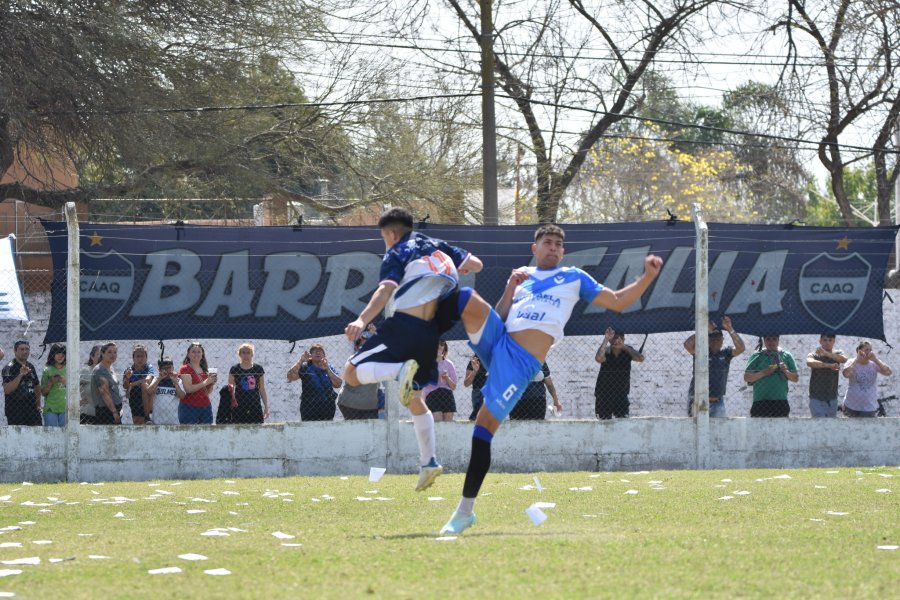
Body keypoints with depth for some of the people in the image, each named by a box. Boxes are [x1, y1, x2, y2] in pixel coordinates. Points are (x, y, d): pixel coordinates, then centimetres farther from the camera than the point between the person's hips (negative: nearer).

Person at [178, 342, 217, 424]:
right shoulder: (185, 369, -3)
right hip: (189, 407, -6)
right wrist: (205, 383, -19)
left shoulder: (205, 369, 16)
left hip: (206, 407, 6)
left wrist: (212, 384, 0)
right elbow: (188, 389, -16)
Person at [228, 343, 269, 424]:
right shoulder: (234, 370, 2)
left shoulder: (258, 369, 6)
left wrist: (266, 406, 10)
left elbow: (262, 389, 11)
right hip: (239, 407, -1)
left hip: (255, 406, 1)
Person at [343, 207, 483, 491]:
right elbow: (476, 264, 19)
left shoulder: (397, 255, -1)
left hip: (404, 325, -7)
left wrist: (362, 320, -33)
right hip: (430, 332, 7)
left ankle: (402, 371, -32)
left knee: (352, 373, -8)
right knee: (414, 398, 22)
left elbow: (385, 290, -19)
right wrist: (456, 270, 40)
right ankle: (428, 462, 15)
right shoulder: (438, 246, 17)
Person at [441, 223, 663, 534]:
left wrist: (648, 276, 4)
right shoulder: (521, 275, 22)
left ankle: (465, 511, -4)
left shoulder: (574, 278, 17)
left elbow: (617, 301, 15)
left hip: (522, 362, -3)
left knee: (485, 425, -11)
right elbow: (499, 317, 14)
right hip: (496, 340, 3)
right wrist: (510, 288, 0)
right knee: (469, 298, -23)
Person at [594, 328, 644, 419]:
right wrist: (606, 339, -35)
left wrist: (623, 346, -32)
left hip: (621, 394, 1)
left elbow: (640, 359, -28)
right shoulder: (606, 351, -14)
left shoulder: (627, 351, -9)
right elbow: (598, 358, -39)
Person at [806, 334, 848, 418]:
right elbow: (810, 362, -28)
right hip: (817, 400, -4)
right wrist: (829, 365, -42)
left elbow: (844, 359, -19)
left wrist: (826, 353, -36)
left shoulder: (837, 354, 5)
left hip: (832, 399, 4)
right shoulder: (814, 355, -3)